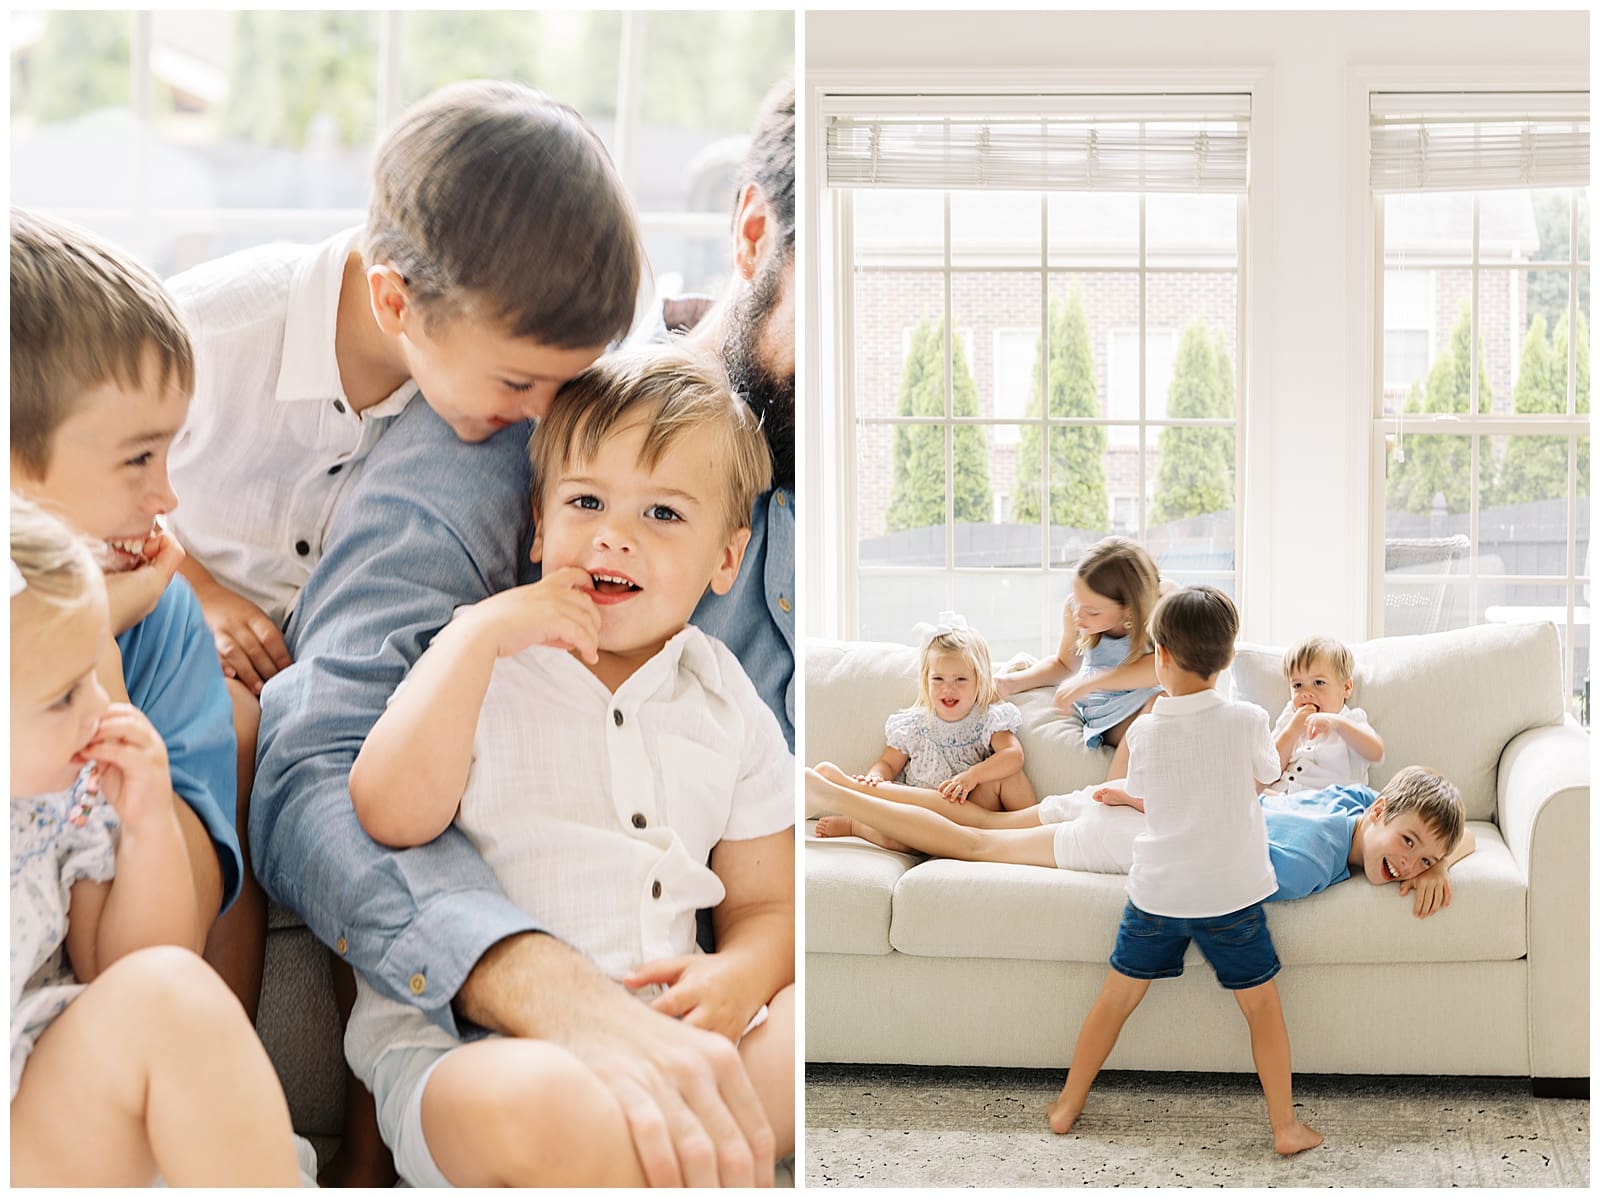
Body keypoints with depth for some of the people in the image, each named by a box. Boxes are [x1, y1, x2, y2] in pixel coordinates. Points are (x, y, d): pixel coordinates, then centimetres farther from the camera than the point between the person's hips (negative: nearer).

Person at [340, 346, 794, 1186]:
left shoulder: (727, 702, 16)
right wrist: (476, 633, -11)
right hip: (462, 1045, -3)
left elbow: (766, 904, 17)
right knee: (537, 1106, -39)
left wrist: (738, 978, -7)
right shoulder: (478, 671, 8)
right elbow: (390, 816, -10)